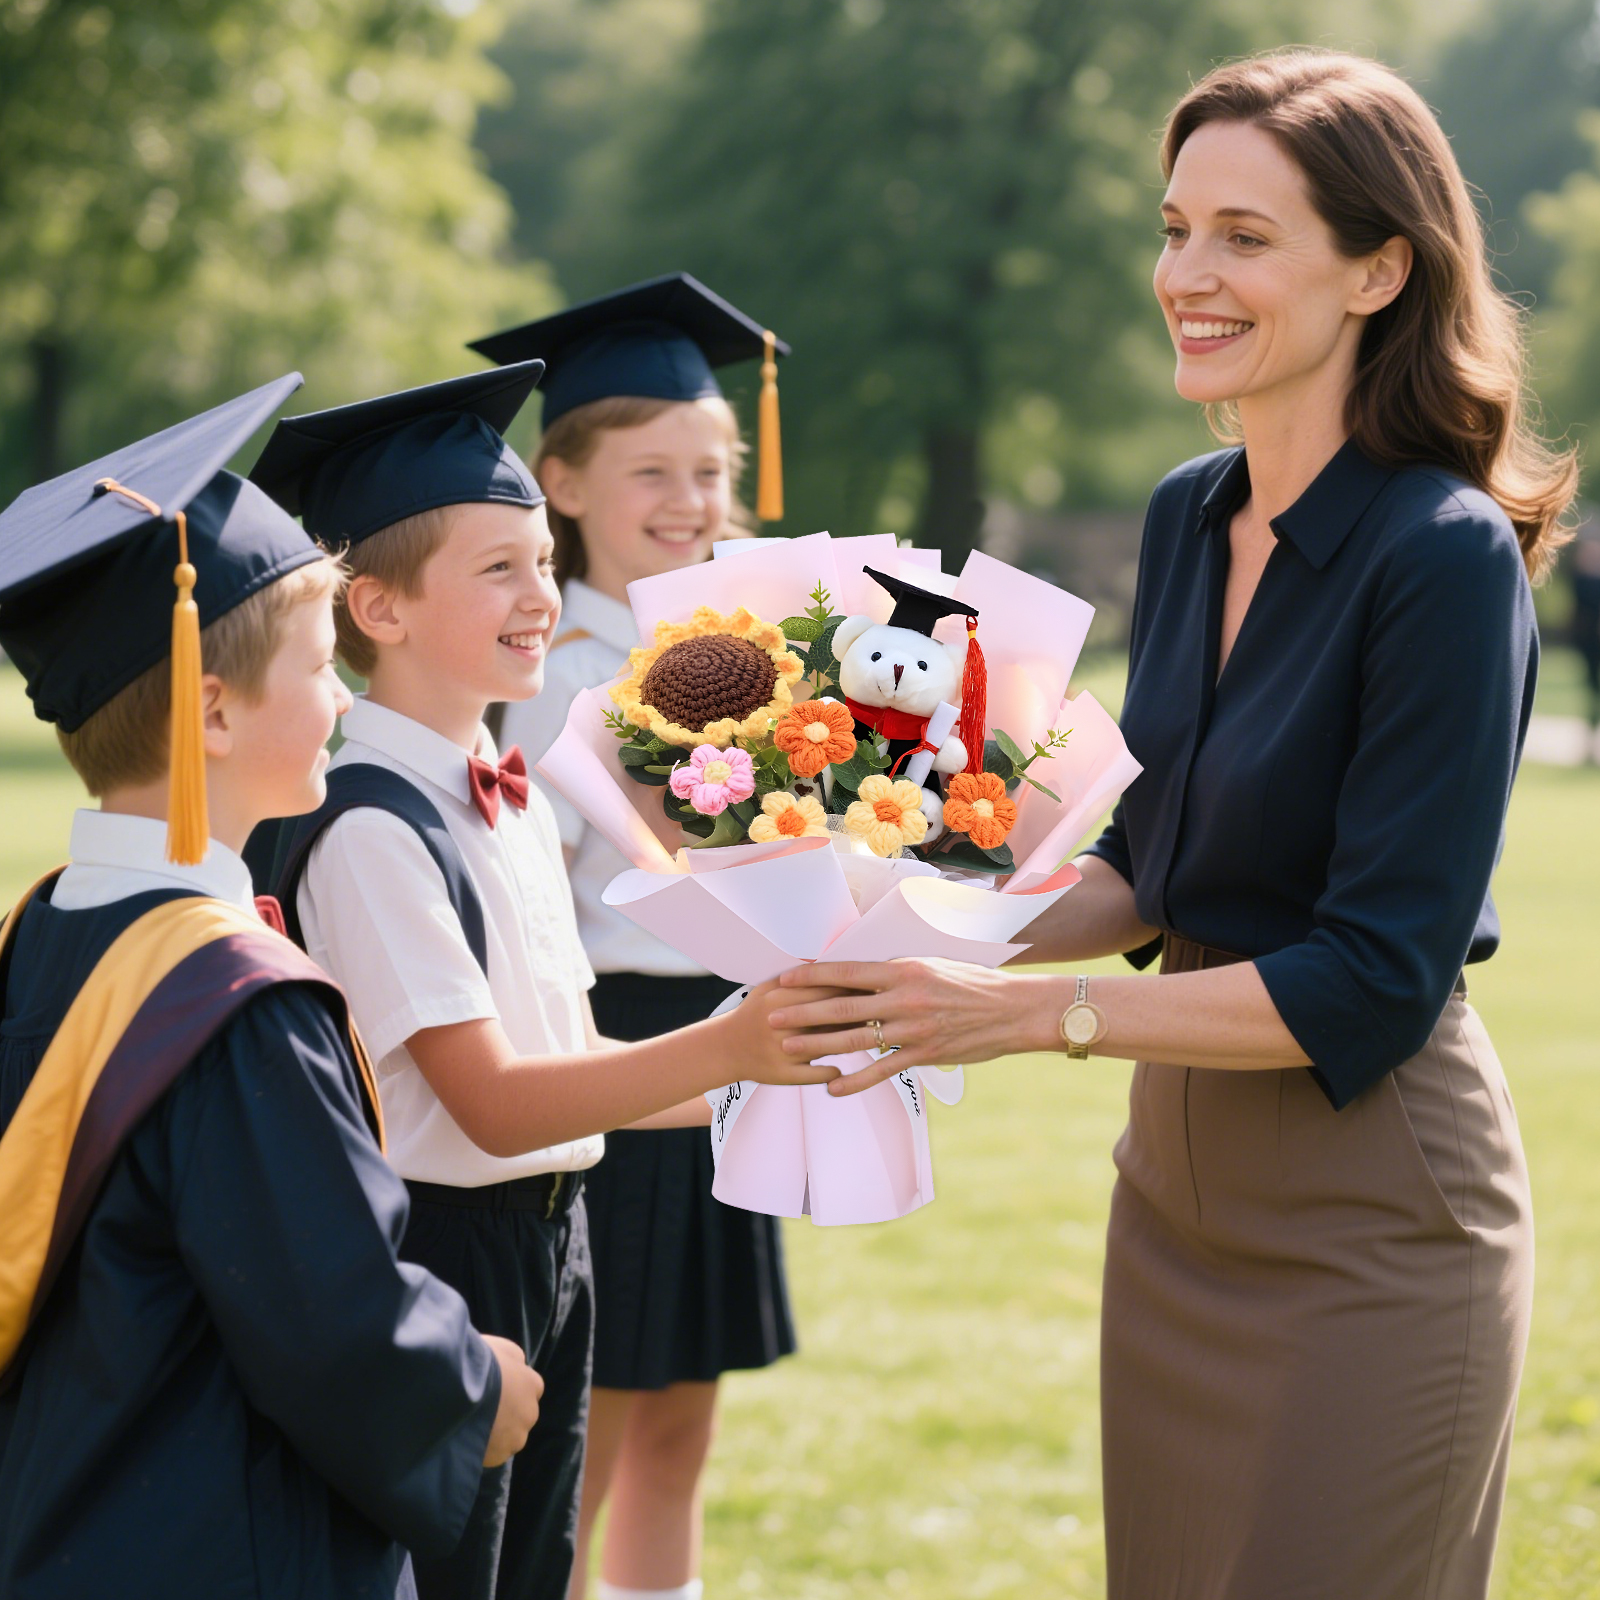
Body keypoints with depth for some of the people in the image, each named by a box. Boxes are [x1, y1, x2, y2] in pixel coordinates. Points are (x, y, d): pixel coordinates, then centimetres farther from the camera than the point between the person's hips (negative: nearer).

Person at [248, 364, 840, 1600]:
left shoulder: (512, 797, 10)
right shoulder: (371, 828, -18)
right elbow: (493, 1103, -22)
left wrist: (765, 1078, 2)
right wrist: (722, 1048, -32)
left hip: (548, 1249, 8)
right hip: (432, 1255, -8)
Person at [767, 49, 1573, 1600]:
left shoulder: (1446, 557, -19)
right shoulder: (1188, 517, 4)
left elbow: (1373, 982, -22)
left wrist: (1028, 1011, -23)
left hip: (1369, 1217, -7)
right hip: (1178, 1172, 7)